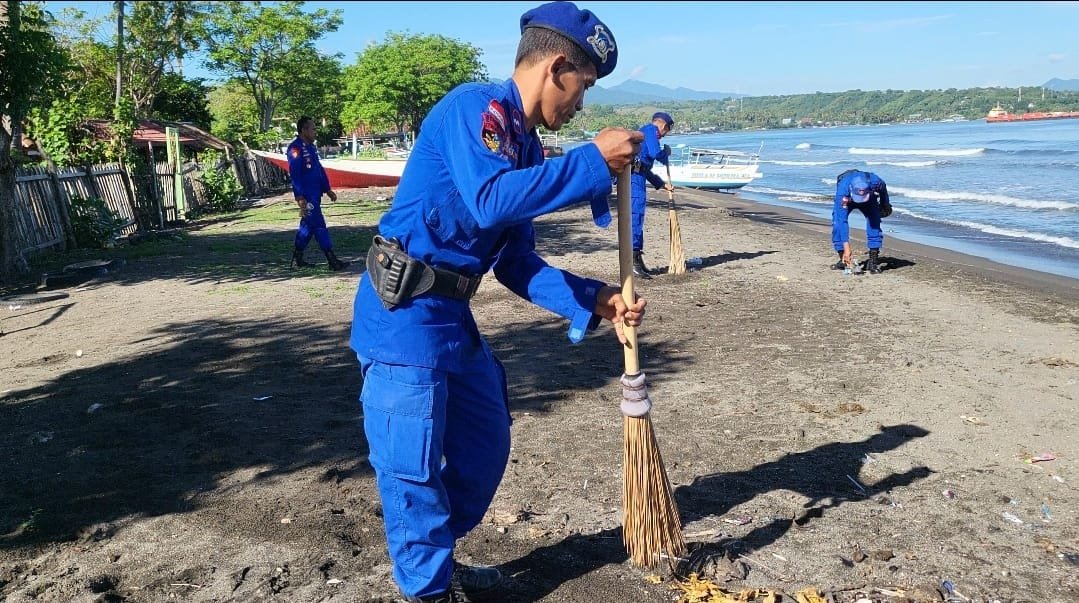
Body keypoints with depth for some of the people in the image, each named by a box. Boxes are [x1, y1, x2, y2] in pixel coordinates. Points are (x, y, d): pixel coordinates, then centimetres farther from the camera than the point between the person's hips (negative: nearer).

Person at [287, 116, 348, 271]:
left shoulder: (311, 147, 16)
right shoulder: (295, 148, -13)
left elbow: (319, 169, 22)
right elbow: (294, 174, -19)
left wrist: (327, 189, 20)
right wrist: (300, 197, -24)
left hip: (315, 194, 10)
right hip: (306, 196, -10)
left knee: (308, 225, 14)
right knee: (319, 226, -10)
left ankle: (297, 258, 23)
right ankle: (332, 261, -10)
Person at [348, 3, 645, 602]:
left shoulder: (525, 145, 12)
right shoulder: (474, 106, -14)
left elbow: (516, 263, 10)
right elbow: (490, 201, -32)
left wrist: (595, 300, 1)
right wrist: (592, 161, -24)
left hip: (453, 317, 10)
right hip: (403, 314, -10)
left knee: (485, 446, 18)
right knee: (414, 465, 2)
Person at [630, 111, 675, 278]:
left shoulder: (643, 131, 31)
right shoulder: (651, 129, 2)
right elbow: (655, 153, -14)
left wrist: (663, 184, 35)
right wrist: (666, 152, 9)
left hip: (634, 175, 10)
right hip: (634, 177, -10)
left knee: (637, 219, 12)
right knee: (636, 216, -13)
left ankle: (637, 260, 17)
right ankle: (633, 260, -16)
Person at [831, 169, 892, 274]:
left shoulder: (875, 182, -39)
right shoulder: (842, 191, -45)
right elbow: (842, 220, -46)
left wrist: (886, 205, 8)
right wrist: (846, 248, -49)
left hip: (869, 199, 1)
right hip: (847, 199, -1)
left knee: (874, 222, -21)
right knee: (838, 223, -22)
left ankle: (873, 261, -15)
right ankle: (843, 259, -8)